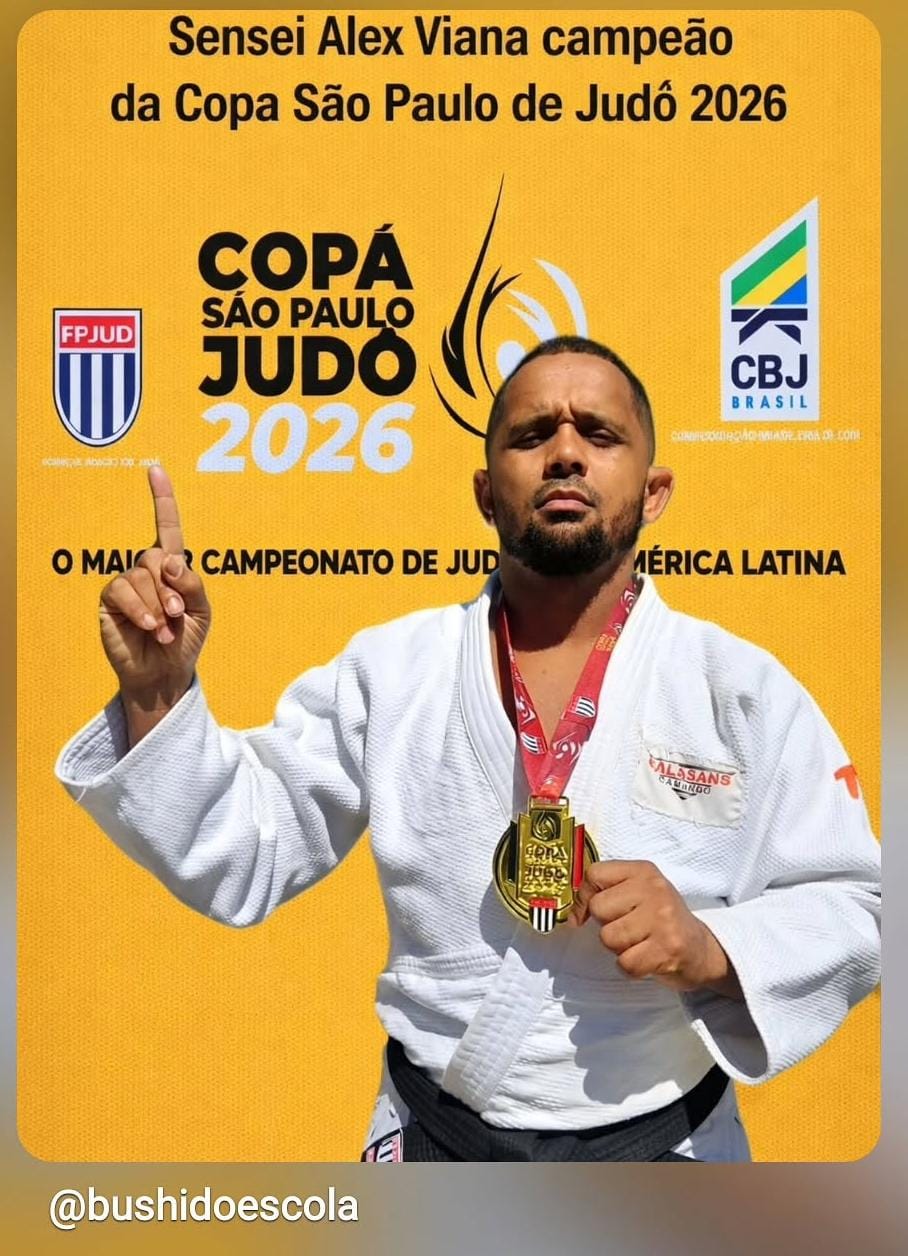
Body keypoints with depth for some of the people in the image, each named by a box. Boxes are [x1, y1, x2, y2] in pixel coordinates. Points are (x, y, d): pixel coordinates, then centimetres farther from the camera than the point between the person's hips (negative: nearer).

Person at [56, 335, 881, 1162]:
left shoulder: (743, 689, -8)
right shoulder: (392, 669, -4)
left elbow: (850, 911, -4)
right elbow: (239, 855, -2)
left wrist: (710, 951, -23)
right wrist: (160, 694, -17)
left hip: (661, 1142, 0)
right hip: (431, 1133, 1)